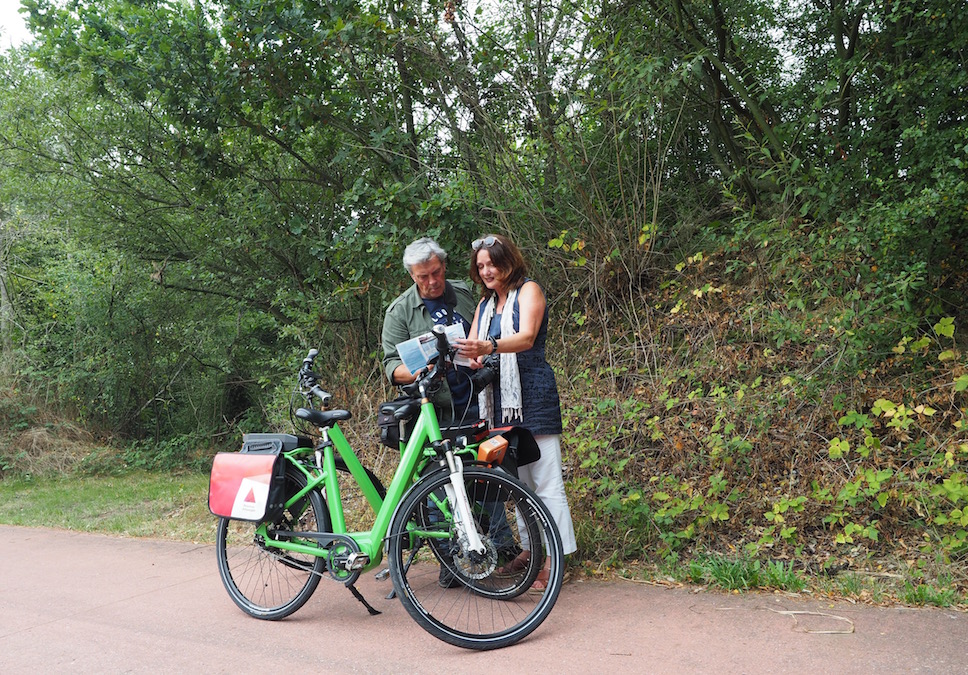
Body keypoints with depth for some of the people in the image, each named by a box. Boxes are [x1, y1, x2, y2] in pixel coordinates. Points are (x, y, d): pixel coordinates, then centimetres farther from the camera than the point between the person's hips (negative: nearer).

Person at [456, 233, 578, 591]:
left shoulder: (528, 290, -1)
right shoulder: (485, 302, 20)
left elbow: (526, 337, -18)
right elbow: (473, 347, 12)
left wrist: (490, 346, -36)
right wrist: (470, 355, -13)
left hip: (532, 394, -7)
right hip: (498, 398, 7)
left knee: (545, 479, -6)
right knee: (517, 479, 9)